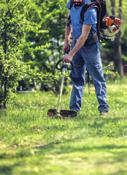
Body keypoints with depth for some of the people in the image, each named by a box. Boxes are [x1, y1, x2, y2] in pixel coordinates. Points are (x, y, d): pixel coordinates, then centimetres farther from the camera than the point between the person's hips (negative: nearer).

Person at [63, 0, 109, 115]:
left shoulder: (89, 10, -26)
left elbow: (84, 35, -28)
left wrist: (71, 54, -30)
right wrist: (66, 40, 13)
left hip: (90, 44, -7)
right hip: (76, 42, 7)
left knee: (97, 77, -4)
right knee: (76, 77, 8)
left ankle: (103, 108, 0)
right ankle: (74, 108, 12)